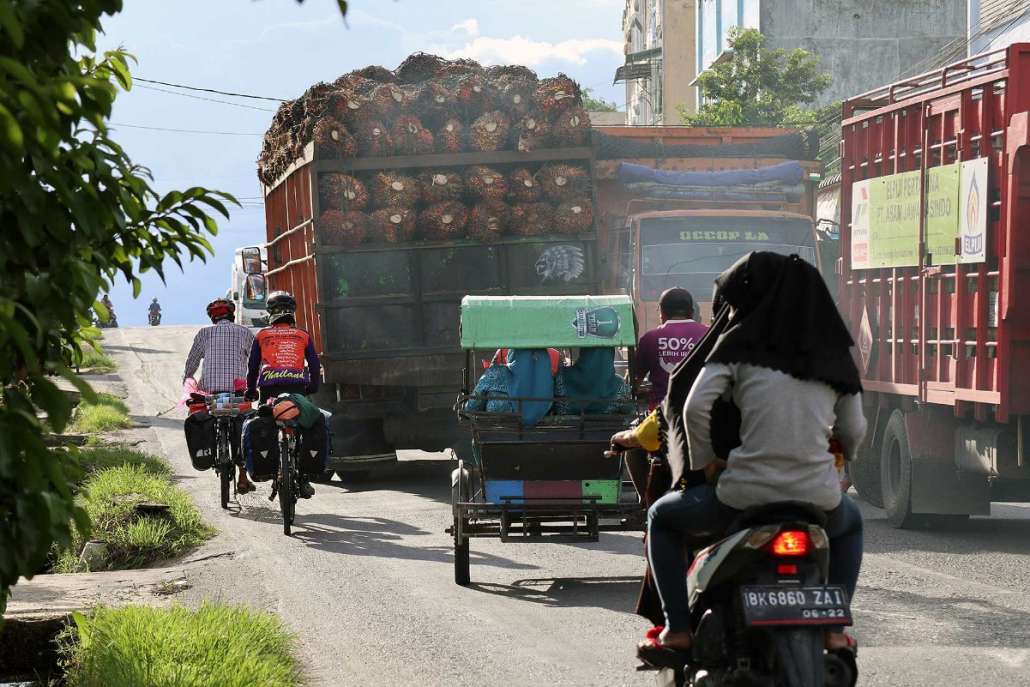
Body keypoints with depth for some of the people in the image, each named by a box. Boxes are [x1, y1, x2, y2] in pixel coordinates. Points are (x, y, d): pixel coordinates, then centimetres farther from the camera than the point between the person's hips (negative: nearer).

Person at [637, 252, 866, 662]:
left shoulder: (743, 343, 0)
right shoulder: (833, 354, 11)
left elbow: (696, 406, -9)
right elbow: (853, 432, 12)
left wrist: (704, 461, 6)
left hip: (745, 496, -3)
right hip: (818, 501, 3)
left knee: (662, 517, 26)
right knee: (850, 524, 40)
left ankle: (677, 628, 13)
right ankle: (834, 627, 26)